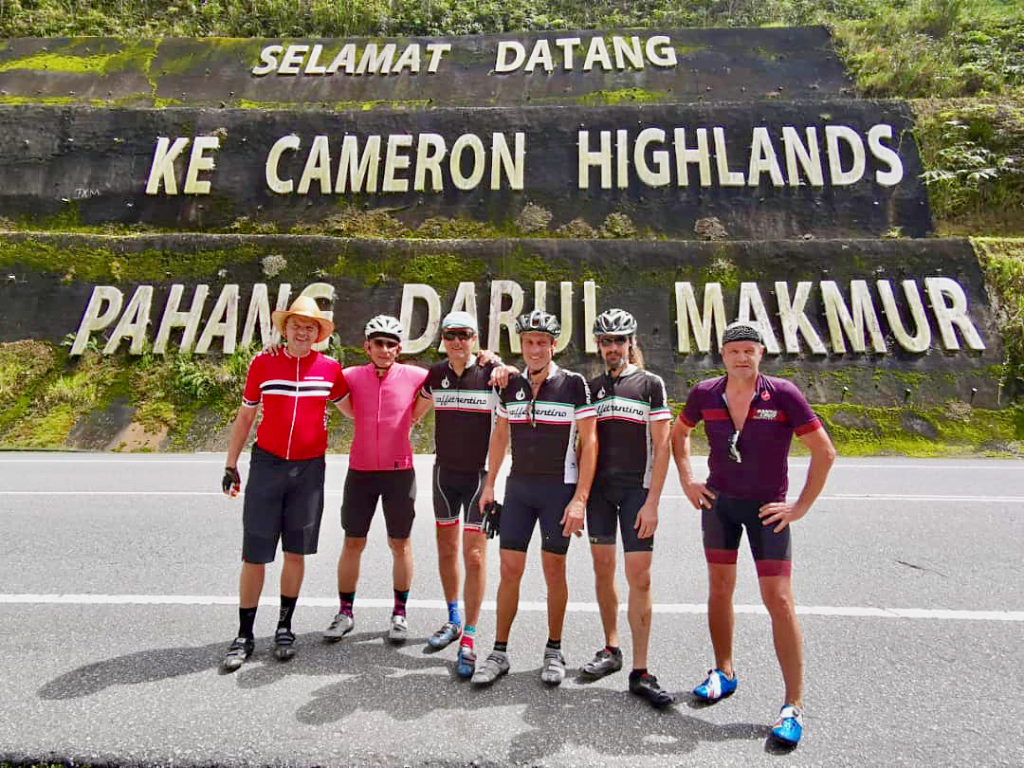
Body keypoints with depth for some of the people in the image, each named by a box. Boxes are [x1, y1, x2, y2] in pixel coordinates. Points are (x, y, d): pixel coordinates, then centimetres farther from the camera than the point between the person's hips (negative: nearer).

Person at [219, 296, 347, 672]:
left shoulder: (330, 368, 1)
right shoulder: (262, 364, 1)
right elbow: (244, 417, 9)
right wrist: (230, 465, 9)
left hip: (309, 469, 0)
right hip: (267, 464, 0)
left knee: (295, 552, 10)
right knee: (254, 554, 3)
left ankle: (285, 627, 26)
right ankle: (244, 636, 18)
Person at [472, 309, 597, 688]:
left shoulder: (573, 384, -8)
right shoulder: (511, 385, 5)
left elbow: (589, 442, -8)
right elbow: (499, 435, 15)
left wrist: (580, 499, -14)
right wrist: (489, 484, 12)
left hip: (559, 489, -3)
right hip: (518, 487, 4)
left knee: (554, 568, 6)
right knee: (509, 569, 5)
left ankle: (554, 651, 24)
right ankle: (499, 653, 18)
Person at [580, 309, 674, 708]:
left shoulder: (650, 383, -1)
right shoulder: (591, 386, 10)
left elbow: (662, 446, -5)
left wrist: (652, 502, -11)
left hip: (636, 490, -4)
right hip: (599, 489, 4)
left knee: (639, 578, -4)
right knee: (603, 570, 10)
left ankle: (640, 672, 6)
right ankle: (611, 649, 27)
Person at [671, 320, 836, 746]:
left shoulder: (783, 394, -14)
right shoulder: (705, 394, -5)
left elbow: (824, 452, -9)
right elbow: (679, 432, 14)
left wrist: (801, 507, -10)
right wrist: (687, 479, 6)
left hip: (767, 508, -3)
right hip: (718, 502, 3)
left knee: (778, 599, -4)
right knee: (719, 588, 13)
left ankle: (793, 705, 9)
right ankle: (724, 672, 33)